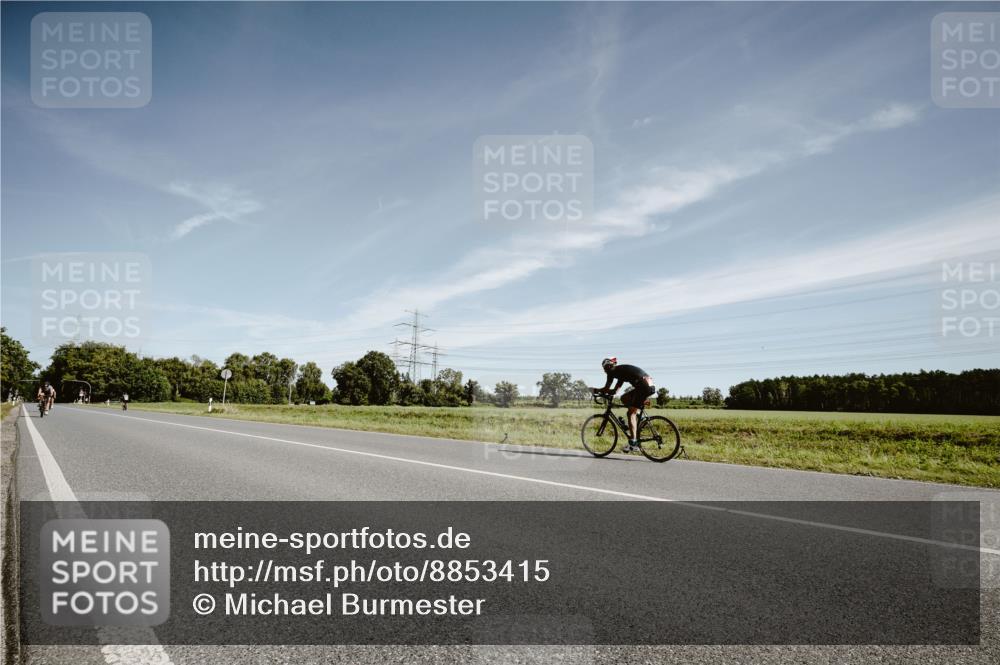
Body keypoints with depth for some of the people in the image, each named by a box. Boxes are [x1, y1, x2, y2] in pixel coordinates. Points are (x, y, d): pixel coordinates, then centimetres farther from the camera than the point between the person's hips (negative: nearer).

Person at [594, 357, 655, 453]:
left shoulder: (613, 371, 2)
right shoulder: (621, 371, 28)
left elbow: (606, 389, 3)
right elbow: (615, 390, 30)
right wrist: (601, 390, 27)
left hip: (643, 385, -9)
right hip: (649, 385, 9)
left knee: (631, 413, -3)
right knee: (624, 398, 20)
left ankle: (633, 444, -6)